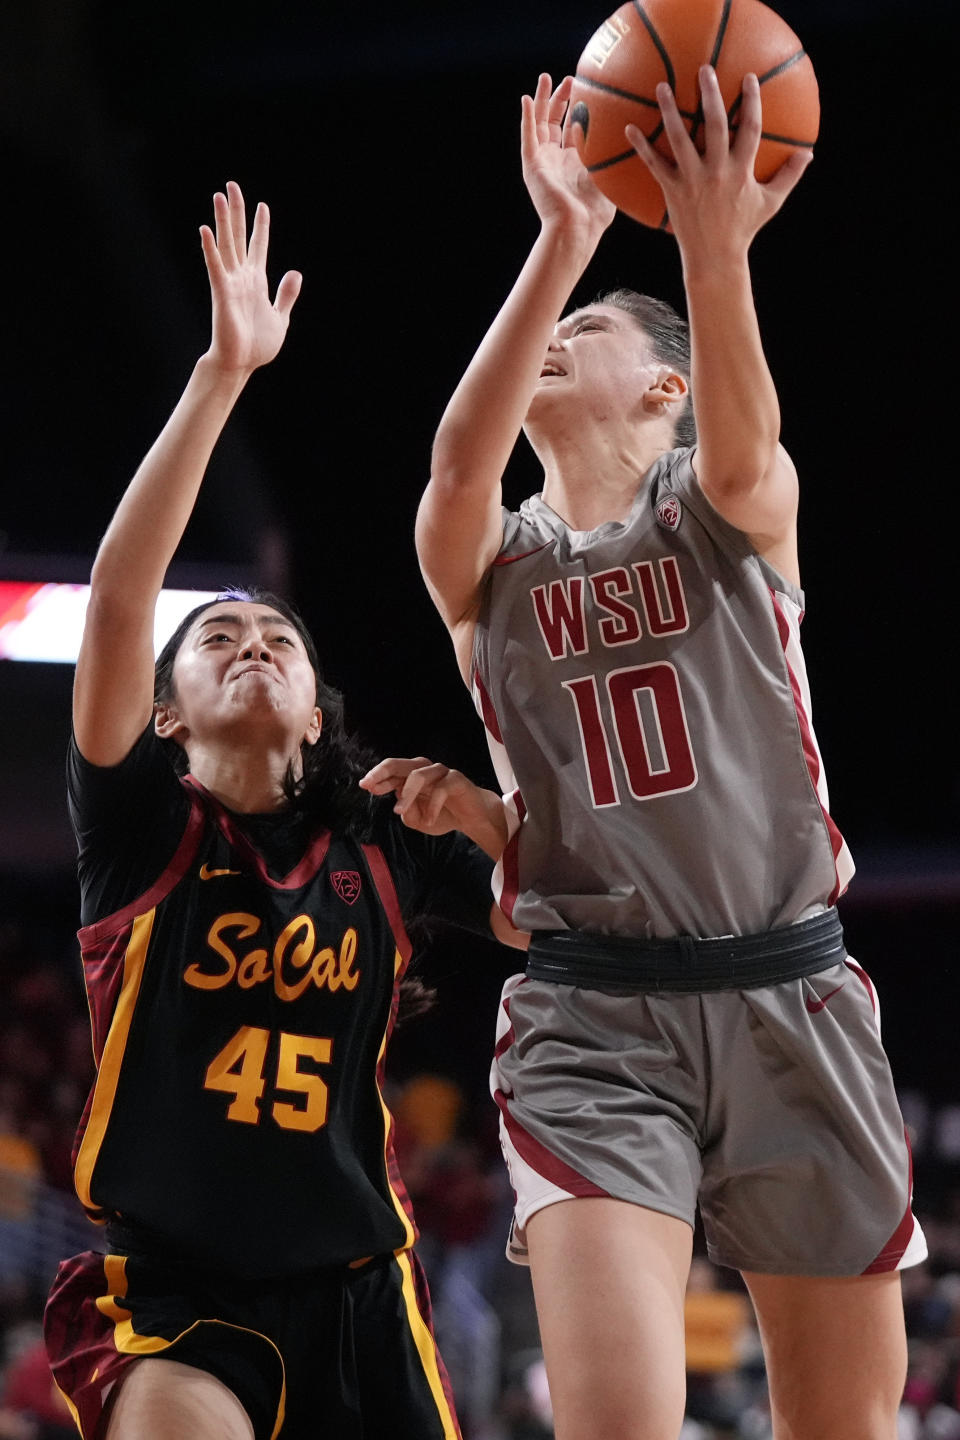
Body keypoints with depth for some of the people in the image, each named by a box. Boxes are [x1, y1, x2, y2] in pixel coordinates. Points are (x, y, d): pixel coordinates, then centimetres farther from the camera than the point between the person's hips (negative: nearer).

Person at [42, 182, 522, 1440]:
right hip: (174, 1295, -4)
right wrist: (222, 373, -19)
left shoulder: (376, 840, 9)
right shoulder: (145, 827, 0)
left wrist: (479, 813, -11)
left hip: (355, 1289, 4)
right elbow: (118, 597, -14)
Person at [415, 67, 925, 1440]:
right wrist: (562, 238, -25)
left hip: (791, 998, 0)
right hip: (591, 1017, 0)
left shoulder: (735, 510, 8)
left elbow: (743, 452, -18)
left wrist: (714, 248, -37)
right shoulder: (488, 561, 11)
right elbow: (460, 461, -13)